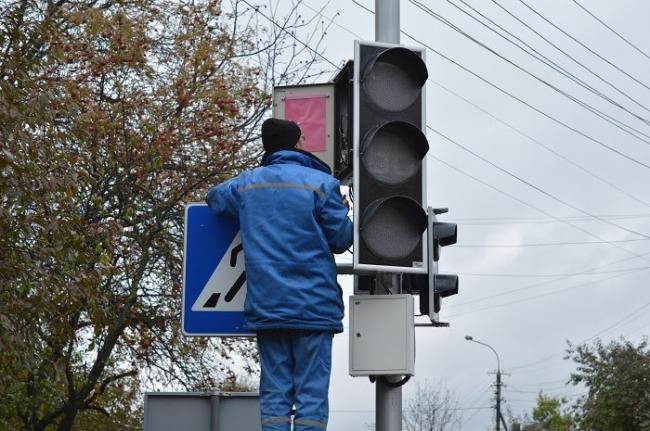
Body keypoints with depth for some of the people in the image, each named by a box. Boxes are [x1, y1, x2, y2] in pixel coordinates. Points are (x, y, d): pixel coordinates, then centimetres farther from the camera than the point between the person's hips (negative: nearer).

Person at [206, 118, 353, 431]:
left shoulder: (247, 183, 10)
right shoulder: (321, 183, -3)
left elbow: (215, 197, 31)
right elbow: (342, 240, -1)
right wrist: (343, 211, 19)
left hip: (265, 306, 3)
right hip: (313, 305, -3)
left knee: (274, 392, 5)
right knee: (311, 390, -3)